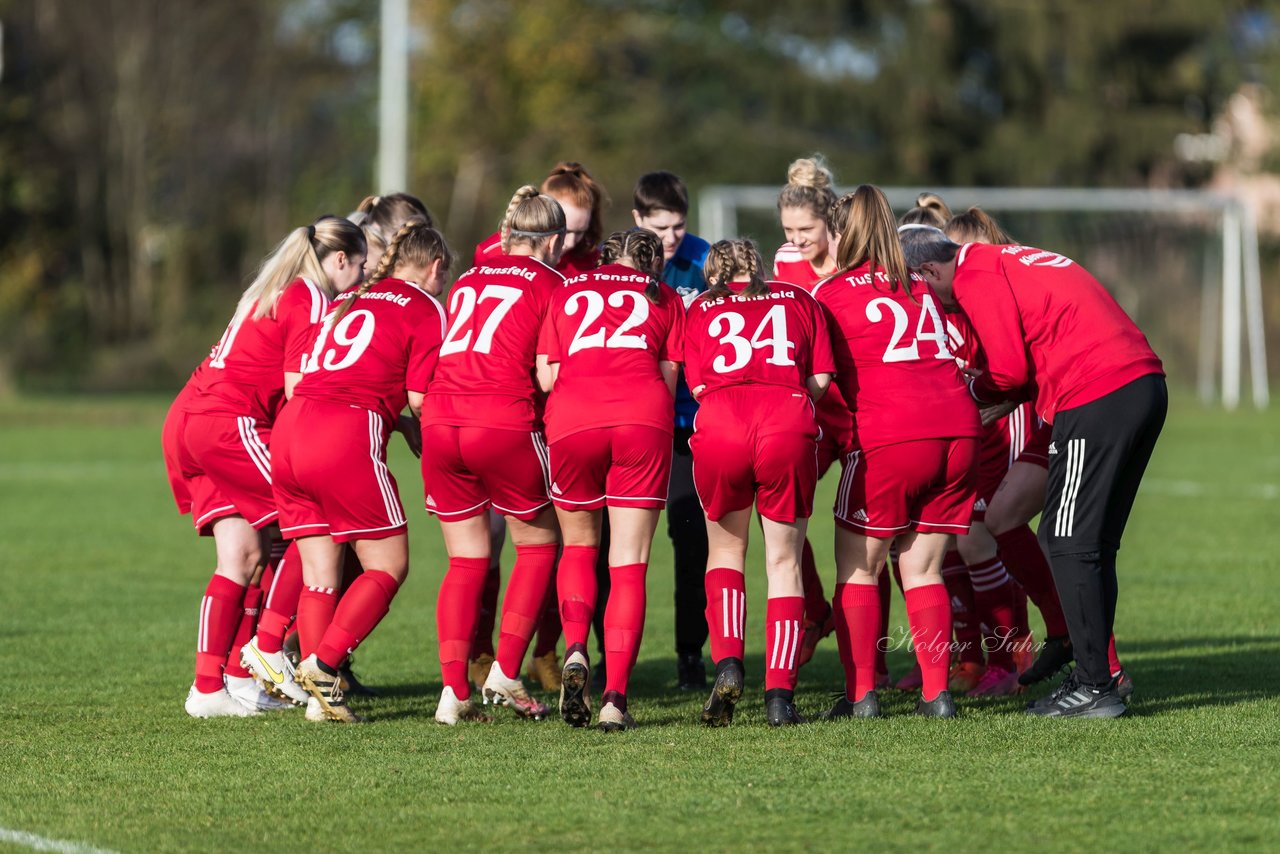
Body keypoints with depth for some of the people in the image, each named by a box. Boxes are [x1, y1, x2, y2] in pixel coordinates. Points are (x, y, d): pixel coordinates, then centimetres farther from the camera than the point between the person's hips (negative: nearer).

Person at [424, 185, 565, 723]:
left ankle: (453, 688, 0)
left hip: (439, 421, 4)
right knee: (538, 545, 15)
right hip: (503, 422, -4)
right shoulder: (550, 285, 7)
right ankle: (505, 673, 4)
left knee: (466, 560, 13)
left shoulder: (468, 280, 22)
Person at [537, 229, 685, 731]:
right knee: (629, 565, 2)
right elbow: (669, 379, 14)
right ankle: (615, 697, -9)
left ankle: (575, 649, -5)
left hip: (571, 423, 1)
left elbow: (546, 378, 14)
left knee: (578, 547, 20)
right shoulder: (665, 299, 23)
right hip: (643, 422, -1)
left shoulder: (567, 294, 23)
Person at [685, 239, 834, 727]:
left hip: (720, 428, 0)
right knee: (784, 562, 10)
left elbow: (697, 386, 14)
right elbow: (820, 379, 15)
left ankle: (727, 663, 2)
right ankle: (779, 695, 1)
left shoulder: (700, 310, 24)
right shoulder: (798, 299, 25)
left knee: (725, 550, 21)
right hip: (789, 429, 0)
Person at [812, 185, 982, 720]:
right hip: (957, 429, 5)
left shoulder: (832, 294, 3)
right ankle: (937, 692, 5)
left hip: (889, 439, -5)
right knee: (922, 571, 12)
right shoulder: (920, 289, 20)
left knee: (857, 568, 6)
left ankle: (860, 694, 0)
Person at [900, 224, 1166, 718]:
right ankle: (1095, 673, 17)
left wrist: (969, 391, 12)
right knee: (1094, 545, 15)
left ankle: (1095, 688, -6)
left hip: (1096, 398, -9)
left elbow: (1009, 372, -7)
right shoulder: (1005, 261, 24)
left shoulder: (976, 278, -5)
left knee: (1069, 545, -4)